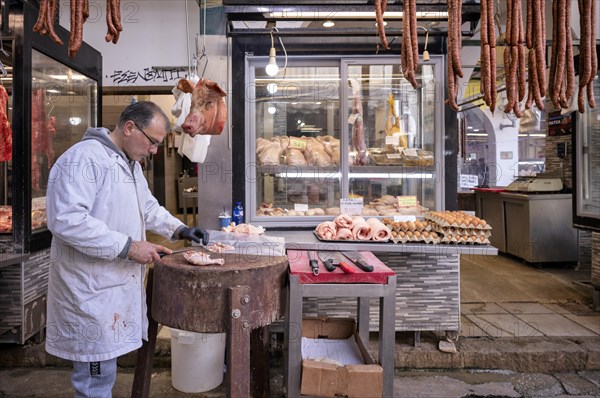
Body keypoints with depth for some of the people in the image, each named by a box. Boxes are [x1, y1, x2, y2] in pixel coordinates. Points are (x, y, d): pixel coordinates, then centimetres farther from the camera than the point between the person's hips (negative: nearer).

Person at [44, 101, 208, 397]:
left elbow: (148, 208, 24)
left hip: (120, 284, 9)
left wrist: (179, 230, 9)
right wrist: (128, 247, -25)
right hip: (92, 292, -9)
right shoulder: (84, 158, -18)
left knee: (103, 374, 19)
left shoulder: (130, 163, 14)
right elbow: (66, 220, -27)